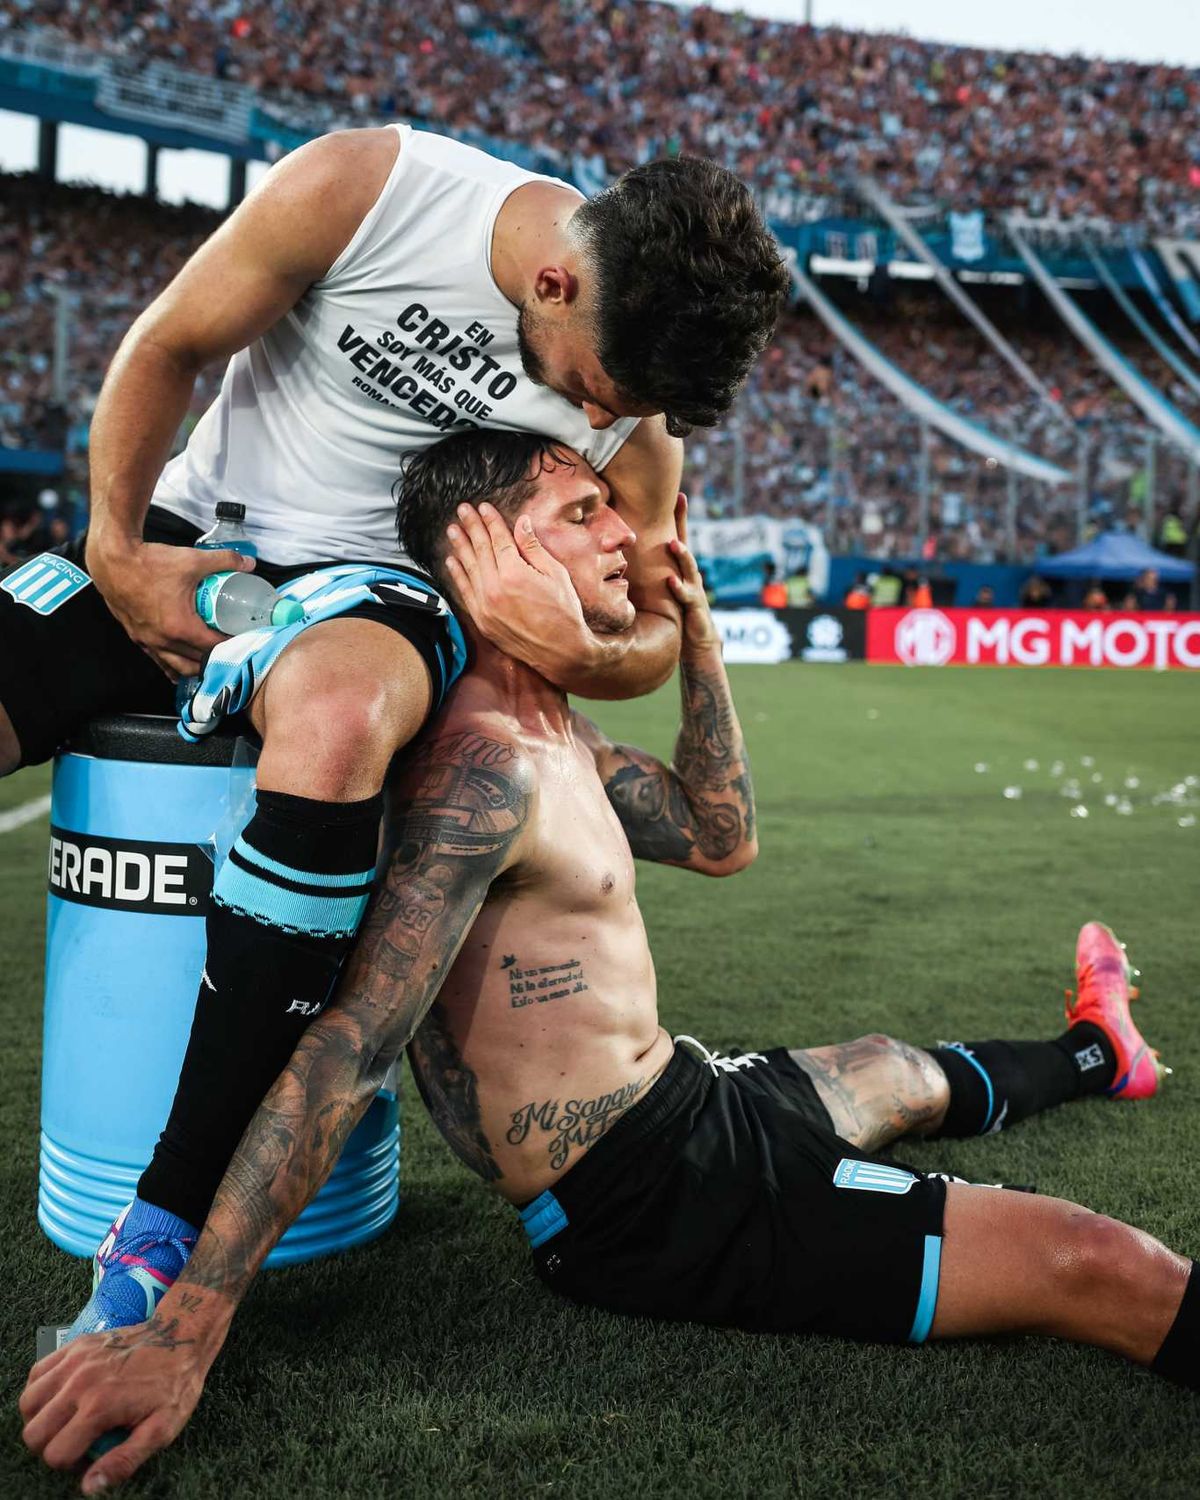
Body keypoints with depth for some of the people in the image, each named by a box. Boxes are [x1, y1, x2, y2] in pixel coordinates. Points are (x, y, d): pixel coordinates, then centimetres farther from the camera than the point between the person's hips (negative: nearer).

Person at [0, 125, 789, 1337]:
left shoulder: (631, 410, -8)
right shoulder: (364, 188, -16)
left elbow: (657, 628, 3)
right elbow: (168, 348, -4)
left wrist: (578, 656, -20)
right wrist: (115, 549, -9)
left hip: (376, 583, -1)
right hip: (193, 541, 2)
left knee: (334, 723, -39)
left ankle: (168, 1226, -31)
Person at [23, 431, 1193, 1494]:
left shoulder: (556, 737, 6)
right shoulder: (485, 769, -26)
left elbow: (720, 840, 14)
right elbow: (351, 1046, -32)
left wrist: (695, 625, 7)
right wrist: (186, 1326, -35)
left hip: (687, 1102, 11)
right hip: (649, 1204, -11)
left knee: (907, 1079, 37)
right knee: (1101, 1272, -11)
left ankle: (1090, 1054, 67)